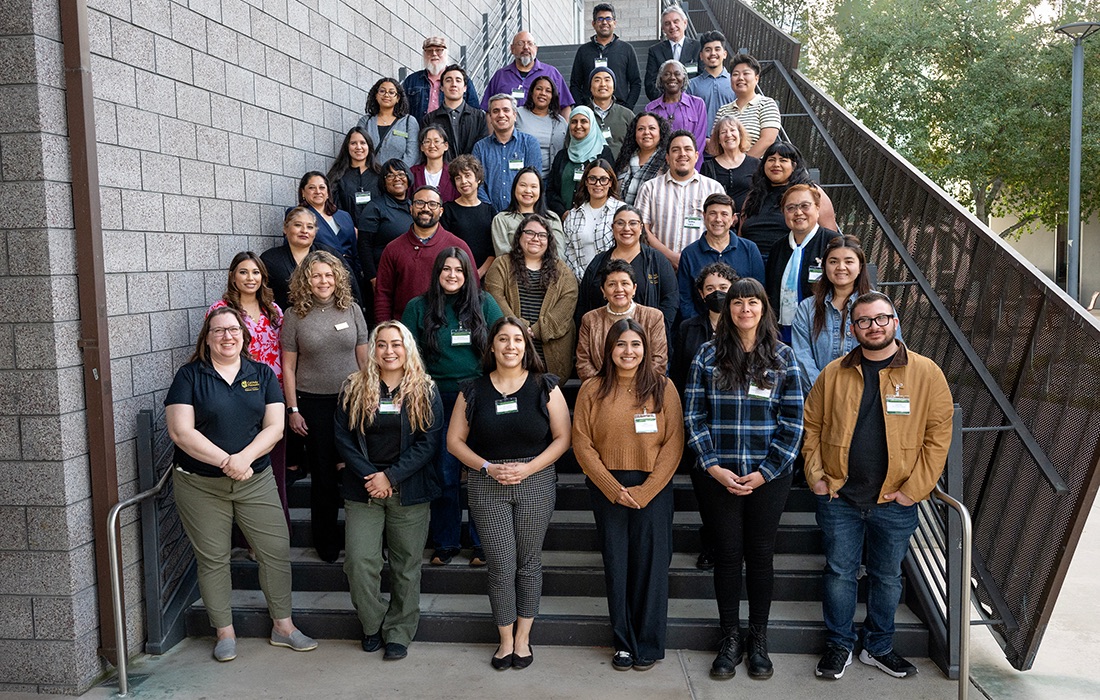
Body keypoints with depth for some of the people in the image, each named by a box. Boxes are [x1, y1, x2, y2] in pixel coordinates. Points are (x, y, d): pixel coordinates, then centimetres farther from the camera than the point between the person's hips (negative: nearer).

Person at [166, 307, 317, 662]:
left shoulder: (262, 374, 5)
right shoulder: (190, 376, -2)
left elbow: (274, 426, -2)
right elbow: (181, 432, -11)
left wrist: (244, 457, -18)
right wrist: (225, 461, -19)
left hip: (255, 480, 2)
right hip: (200, 483, -2)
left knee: (276, 549, 2)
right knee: (213, 559, 6)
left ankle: (282, 626, 18)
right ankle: (225, 632, 22)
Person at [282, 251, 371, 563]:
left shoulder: (351, 310, 2)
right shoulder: (295, 316, -1)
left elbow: (363, 358, 7)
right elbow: (288, 366, 1)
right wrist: (293, 409, -2)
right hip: (313, 403, -1)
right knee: (322, 474, 7)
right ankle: (327, 542, 23)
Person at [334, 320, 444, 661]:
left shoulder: (426, 391, 0)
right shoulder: (353, 389, 4)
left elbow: (429, 441, -6)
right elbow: (343, 438, 0)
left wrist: (391, 476, -13)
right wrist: (368, 476, -12)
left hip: (409, 491, -1)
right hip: (362, 491, 1)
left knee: (406, 565, 6)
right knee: (360, 562, -4)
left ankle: (399, 632, 21)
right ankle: (372, 625, 18)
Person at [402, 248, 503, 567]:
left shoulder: (484, 303, 5)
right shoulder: (418, 307, 5)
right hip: (439, 400, 0)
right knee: (444, 473, 5)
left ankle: (483, 542, 17)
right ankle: (445, 543, 21)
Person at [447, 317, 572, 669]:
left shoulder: (545, 387, 0)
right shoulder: (473, 391, 2)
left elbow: (562, 438, -2)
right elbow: (455, 441, 4)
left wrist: (527, 468, -14)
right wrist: (488, 467, -10)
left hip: (535, 482, 0)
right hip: (487, 486, 0)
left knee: (529, 563, 9)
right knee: (501, 567, 3)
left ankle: (523, 638, 25)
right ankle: (506, 640, 21)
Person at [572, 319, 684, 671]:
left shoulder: (662, 388, -1)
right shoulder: (592, 390, 1)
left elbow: (673, 444, -5)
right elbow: (582, 444, -2)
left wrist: (645, 491, -12)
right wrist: (613, 489, -10)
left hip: (653, 489, -1)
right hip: (607, 490, 1)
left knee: (651, 563, 3)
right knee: (616, 564, 8)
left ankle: (649, 643, 20)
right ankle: (624, 641, 23)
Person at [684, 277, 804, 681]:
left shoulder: (782, 358, 2)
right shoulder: (708, 356, 2)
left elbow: (793, 421, 0)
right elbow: (694, 416, 0)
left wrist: (766, 471, -8)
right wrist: (713, 466, -9)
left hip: (768, 477, 0)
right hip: (718, 476, 0)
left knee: (760, 556, 8)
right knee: (727, 555, 6)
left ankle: (759, 640, 24)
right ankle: (730, 640, 21)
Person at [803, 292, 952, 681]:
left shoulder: (925, 373, -4)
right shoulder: (834, 374, 2)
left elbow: (938, 434, -5)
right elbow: (811, 425, 8)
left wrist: (914, 489, -9)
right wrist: (816, 475, -2)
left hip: (895, 503, 0)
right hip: (839, 499, 1)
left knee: (887, 577, 14)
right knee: (839, 573, 9)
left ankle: (879, 647, 32)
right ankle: (839, 646, 26)